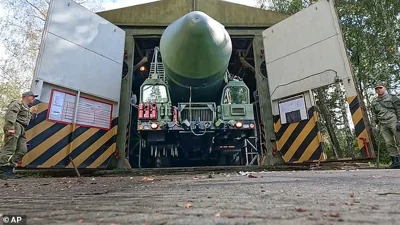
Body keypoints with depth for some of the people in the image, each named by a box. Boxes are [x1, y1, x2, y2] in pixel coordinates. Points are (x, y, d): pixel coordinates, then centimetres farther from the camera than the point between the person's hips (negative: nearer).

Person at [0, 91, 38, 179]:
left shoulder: (26, 107, 30)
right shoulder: (18, 103, 1)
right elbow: (10, 115, -16)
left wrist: (31, 113, 26)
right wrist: (10, 127, -27)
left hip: (21, 129, 10)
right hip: (15, 127, -9)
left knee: (22, 150, 1)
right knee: (9, 149, -14)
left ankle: (9, 169, 3)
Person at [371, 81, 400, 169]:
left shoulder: (392, 97, 7)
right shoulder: (374, 102, 18)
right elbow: (375, 115, 19)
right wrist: (378, 125, 12)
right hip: (383, 124, 4)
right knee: (389, 143, 0)